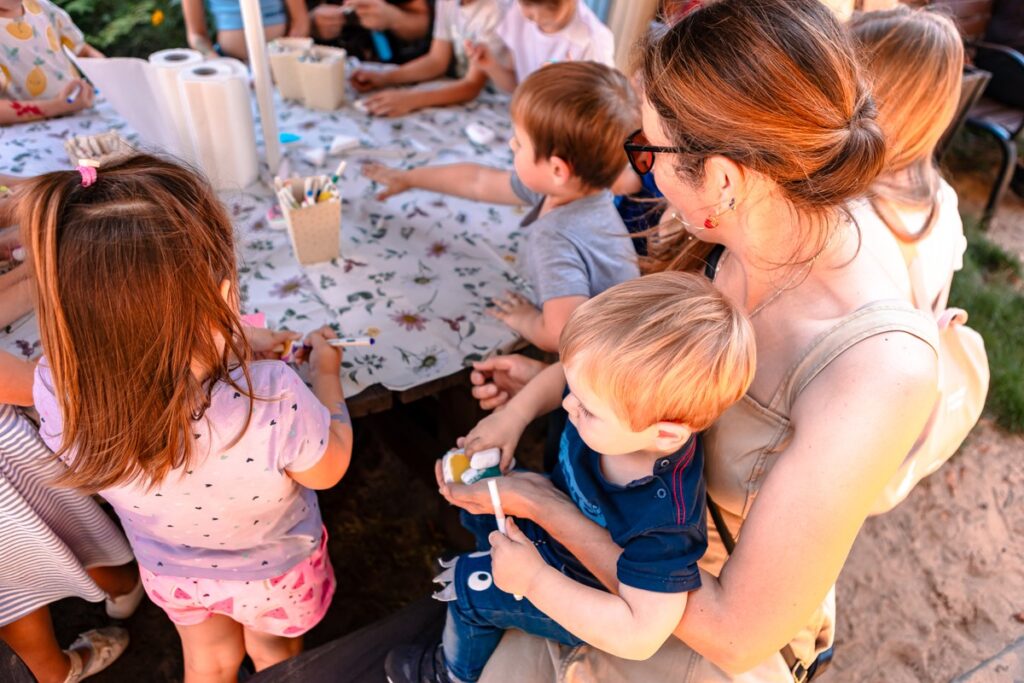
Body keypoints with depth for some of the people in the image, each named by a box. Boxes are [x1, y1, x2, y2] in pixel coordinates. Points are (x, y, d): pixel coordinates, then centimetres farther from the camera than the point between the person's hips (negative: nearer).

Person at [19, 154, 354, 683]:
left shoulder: (57, 397, -35)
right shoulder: (273, 402, -46)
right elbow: (329, 470, -22)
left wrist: (238, 352, -4)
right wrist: (326, 372, -9)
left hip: (170, 571, 2)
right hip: (272, 570, -2)